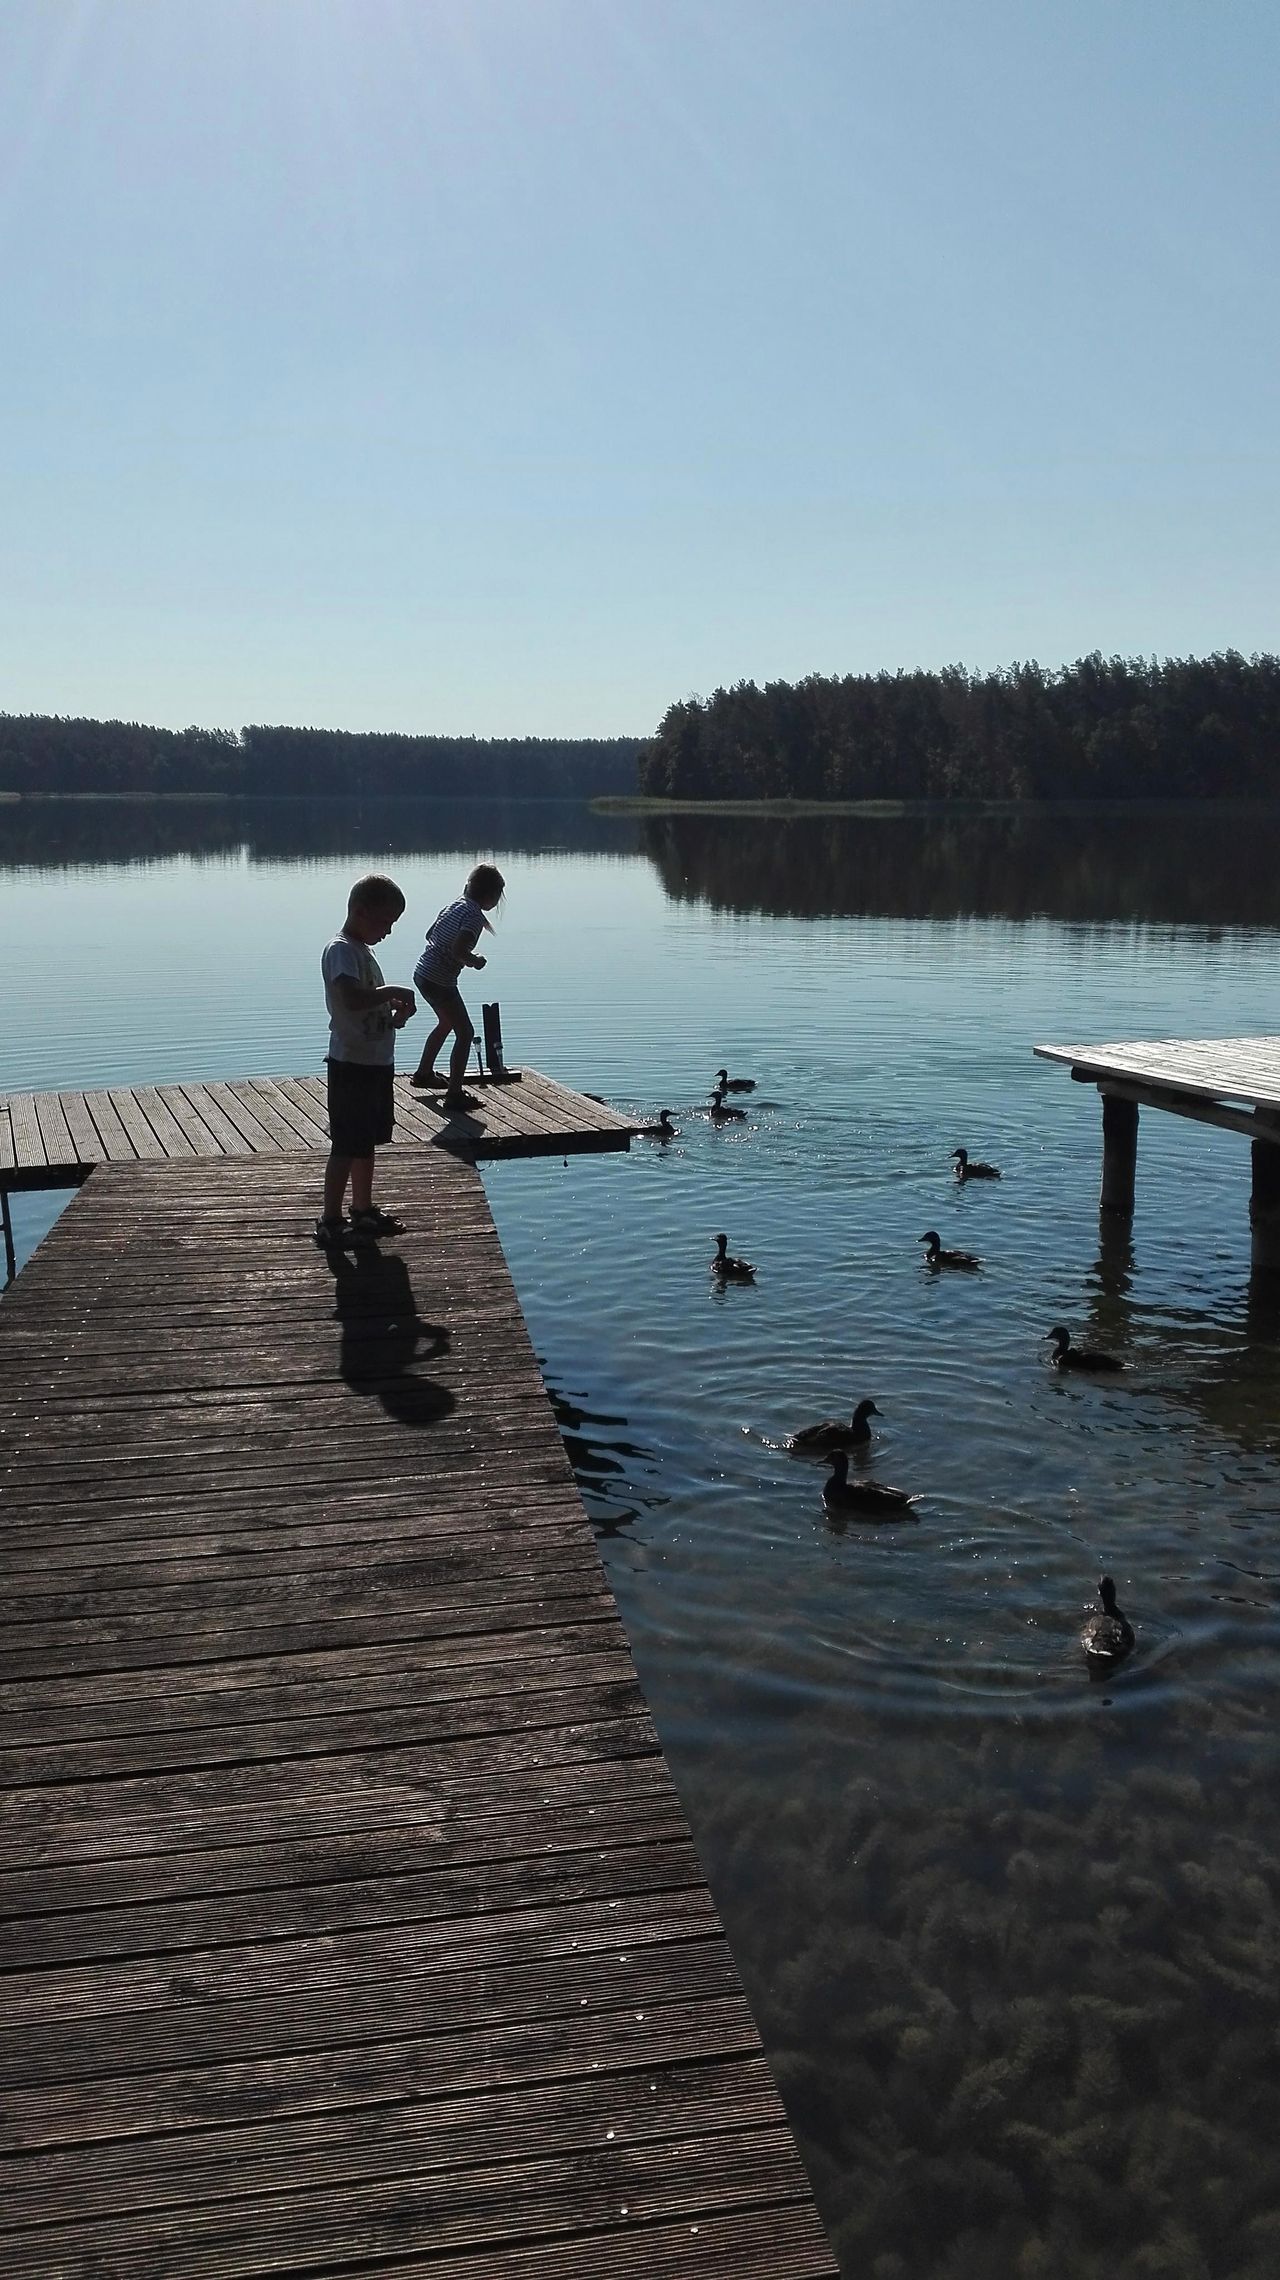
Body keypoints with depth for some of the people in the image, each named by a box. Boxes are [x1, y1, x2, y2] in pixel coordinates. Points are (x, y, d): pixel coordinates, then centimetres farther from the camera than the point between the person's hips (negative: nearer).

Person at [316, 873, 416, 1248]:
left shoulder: (363, 950, 15)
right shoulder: (341, 950, -16)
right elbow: (353, 998, -33)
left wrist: (395, 1012, 3)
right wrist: (393, 992, -20)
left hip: (376, 1063, 10)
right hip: (352, 1065, -10)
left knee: (366, 1142, 18)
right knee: (347, 1146, -5)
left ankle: (363, 1211, 29)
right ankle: (330, 1222, 2)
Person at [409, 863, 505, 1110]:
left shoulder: (454, 905, 10)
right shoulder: (474, 917, -17)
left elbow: (430, 934, 19)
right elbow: (458, 950, -29)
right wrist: (476, 962, -10)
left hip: (422, 973, 10)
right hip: (440, 982, -10)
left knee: (447, 1022, 30)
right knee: (465, 1033, -1)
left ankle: (423, 1073, 45)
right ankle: (454, 1094, -3)